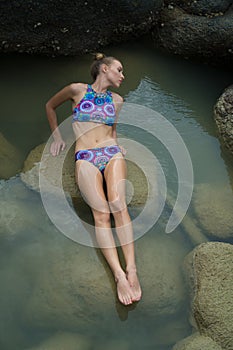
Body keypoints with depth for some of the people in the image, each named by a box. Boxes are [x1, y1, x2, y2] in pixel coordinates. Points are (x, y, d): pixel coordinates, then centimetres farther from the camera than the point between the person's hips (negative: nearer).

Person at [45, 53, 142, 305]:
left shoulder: (116, 100, 20)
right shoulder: (78, 90, 9)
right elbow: (50, 106, 24)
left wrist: (116, 145, 15)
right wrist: (57, 136, 21)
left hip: (112, 154, 2)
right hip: (85, 158, -2)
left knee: (118, 203, -27)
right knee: (101, 212, -24)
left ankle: (131, 269, -34)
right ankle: (119, 275, -33)